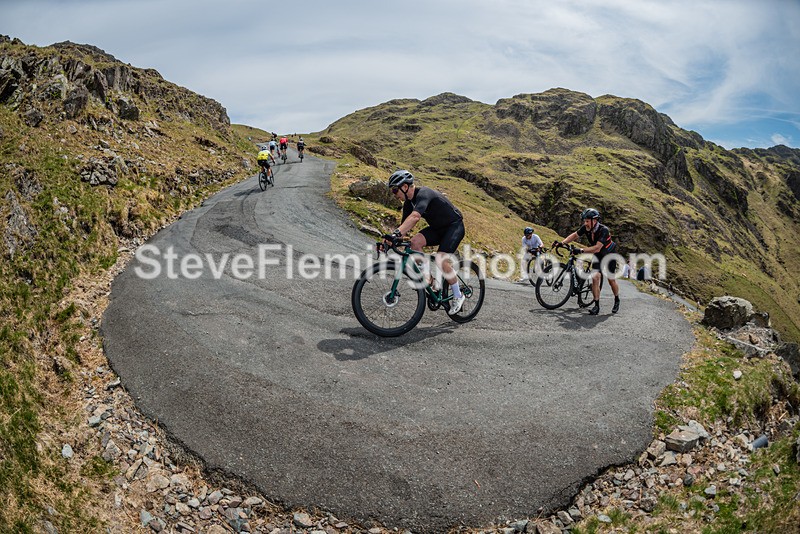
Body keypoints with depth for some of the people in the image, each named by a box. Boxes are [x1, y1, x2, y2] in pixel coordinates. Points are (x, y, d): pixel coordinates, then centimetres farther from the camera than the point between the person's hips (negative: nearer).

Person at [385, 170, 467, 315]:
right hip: (438, 228, 8)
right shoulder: (409, 203, 1)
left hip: (454, 225, -8)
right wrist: (390, 240, -14)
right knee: (415, 242, -18)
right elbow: (405, 225, 1)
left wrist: (397, 233, -55)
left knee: (440, 259, -25)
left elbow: (415, 217, -45)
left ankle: (458, 296, -5)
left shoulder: (423, 194, -27)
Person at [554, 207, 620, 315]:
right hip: (597, 256, 4)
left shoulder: (604, 230, -35)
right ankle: (596, 306, -8)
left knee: (611, 280, 3)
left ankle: (617, 301, 30)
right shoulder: (586, 228, -19)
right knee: (595, 278, -11)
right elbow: (574, 235, -5)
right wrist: (562, 243, -17)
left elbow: (597, 248, -44)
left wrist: (581, 250, -51)